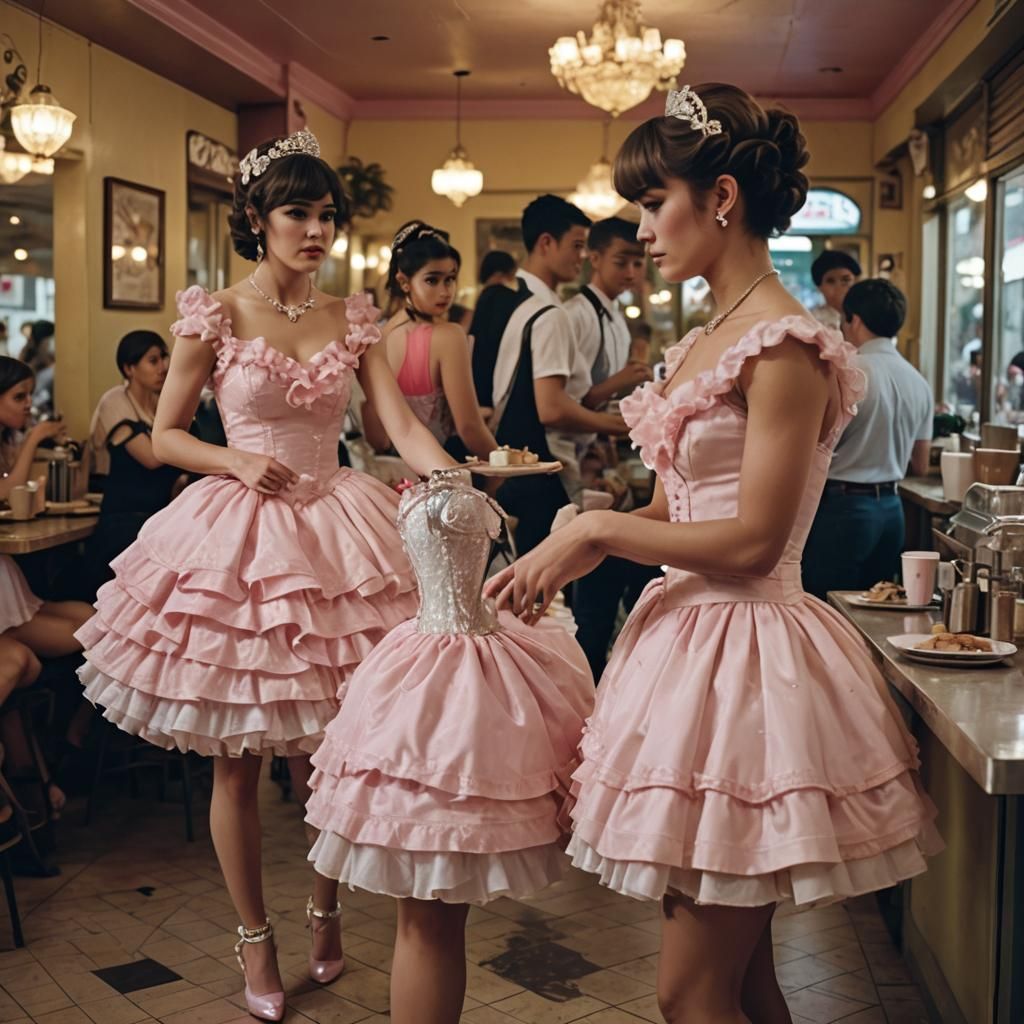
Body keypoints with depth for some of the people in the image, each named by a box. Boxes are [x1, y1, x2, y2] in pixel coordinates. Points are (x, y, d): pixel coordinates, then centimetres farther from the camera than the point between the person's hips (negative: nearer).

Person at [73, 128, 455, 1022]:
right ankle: (256, 939, 23)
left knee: (330, 753, 8)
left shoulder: (352, 319, 6)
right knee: (238, 761, 5)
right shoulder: (215, 317, -2)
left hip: (335, 530, 3)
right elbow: (164, 436, 2)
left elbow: (403, 426, -4)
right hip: (239, 532, -2)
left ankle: (326, 912, 32)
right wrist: (240, 461, -15)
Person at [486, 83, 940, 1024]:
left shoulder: (785, 346, -15)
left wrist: (598, 531, -12)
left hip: (745, 650, -9)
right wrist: (569, 555, 2)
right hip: (690, 631, 9)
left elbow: (754, 541, -19)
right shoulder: (707, 343, 13)